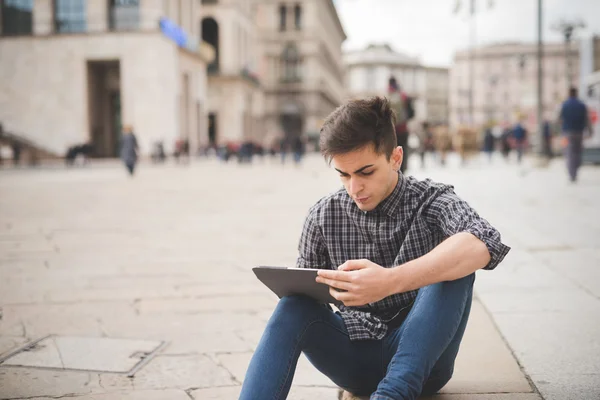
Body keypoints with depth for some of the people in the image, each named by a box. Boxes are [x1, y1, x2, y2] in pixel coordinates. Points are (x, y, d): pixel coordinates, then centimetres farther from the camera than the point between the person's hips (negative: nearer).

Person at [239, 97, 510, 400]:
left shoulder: (430, 201, -9)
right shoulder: (323, 216, 1)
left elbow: (483, 243, -32)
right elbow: (305, 292, 11)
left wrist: (392, 281, -44)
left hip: (419, 356, -2)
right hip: (355, 360, 2)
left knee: (453, 265, -27)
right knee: (293, 306, -25)